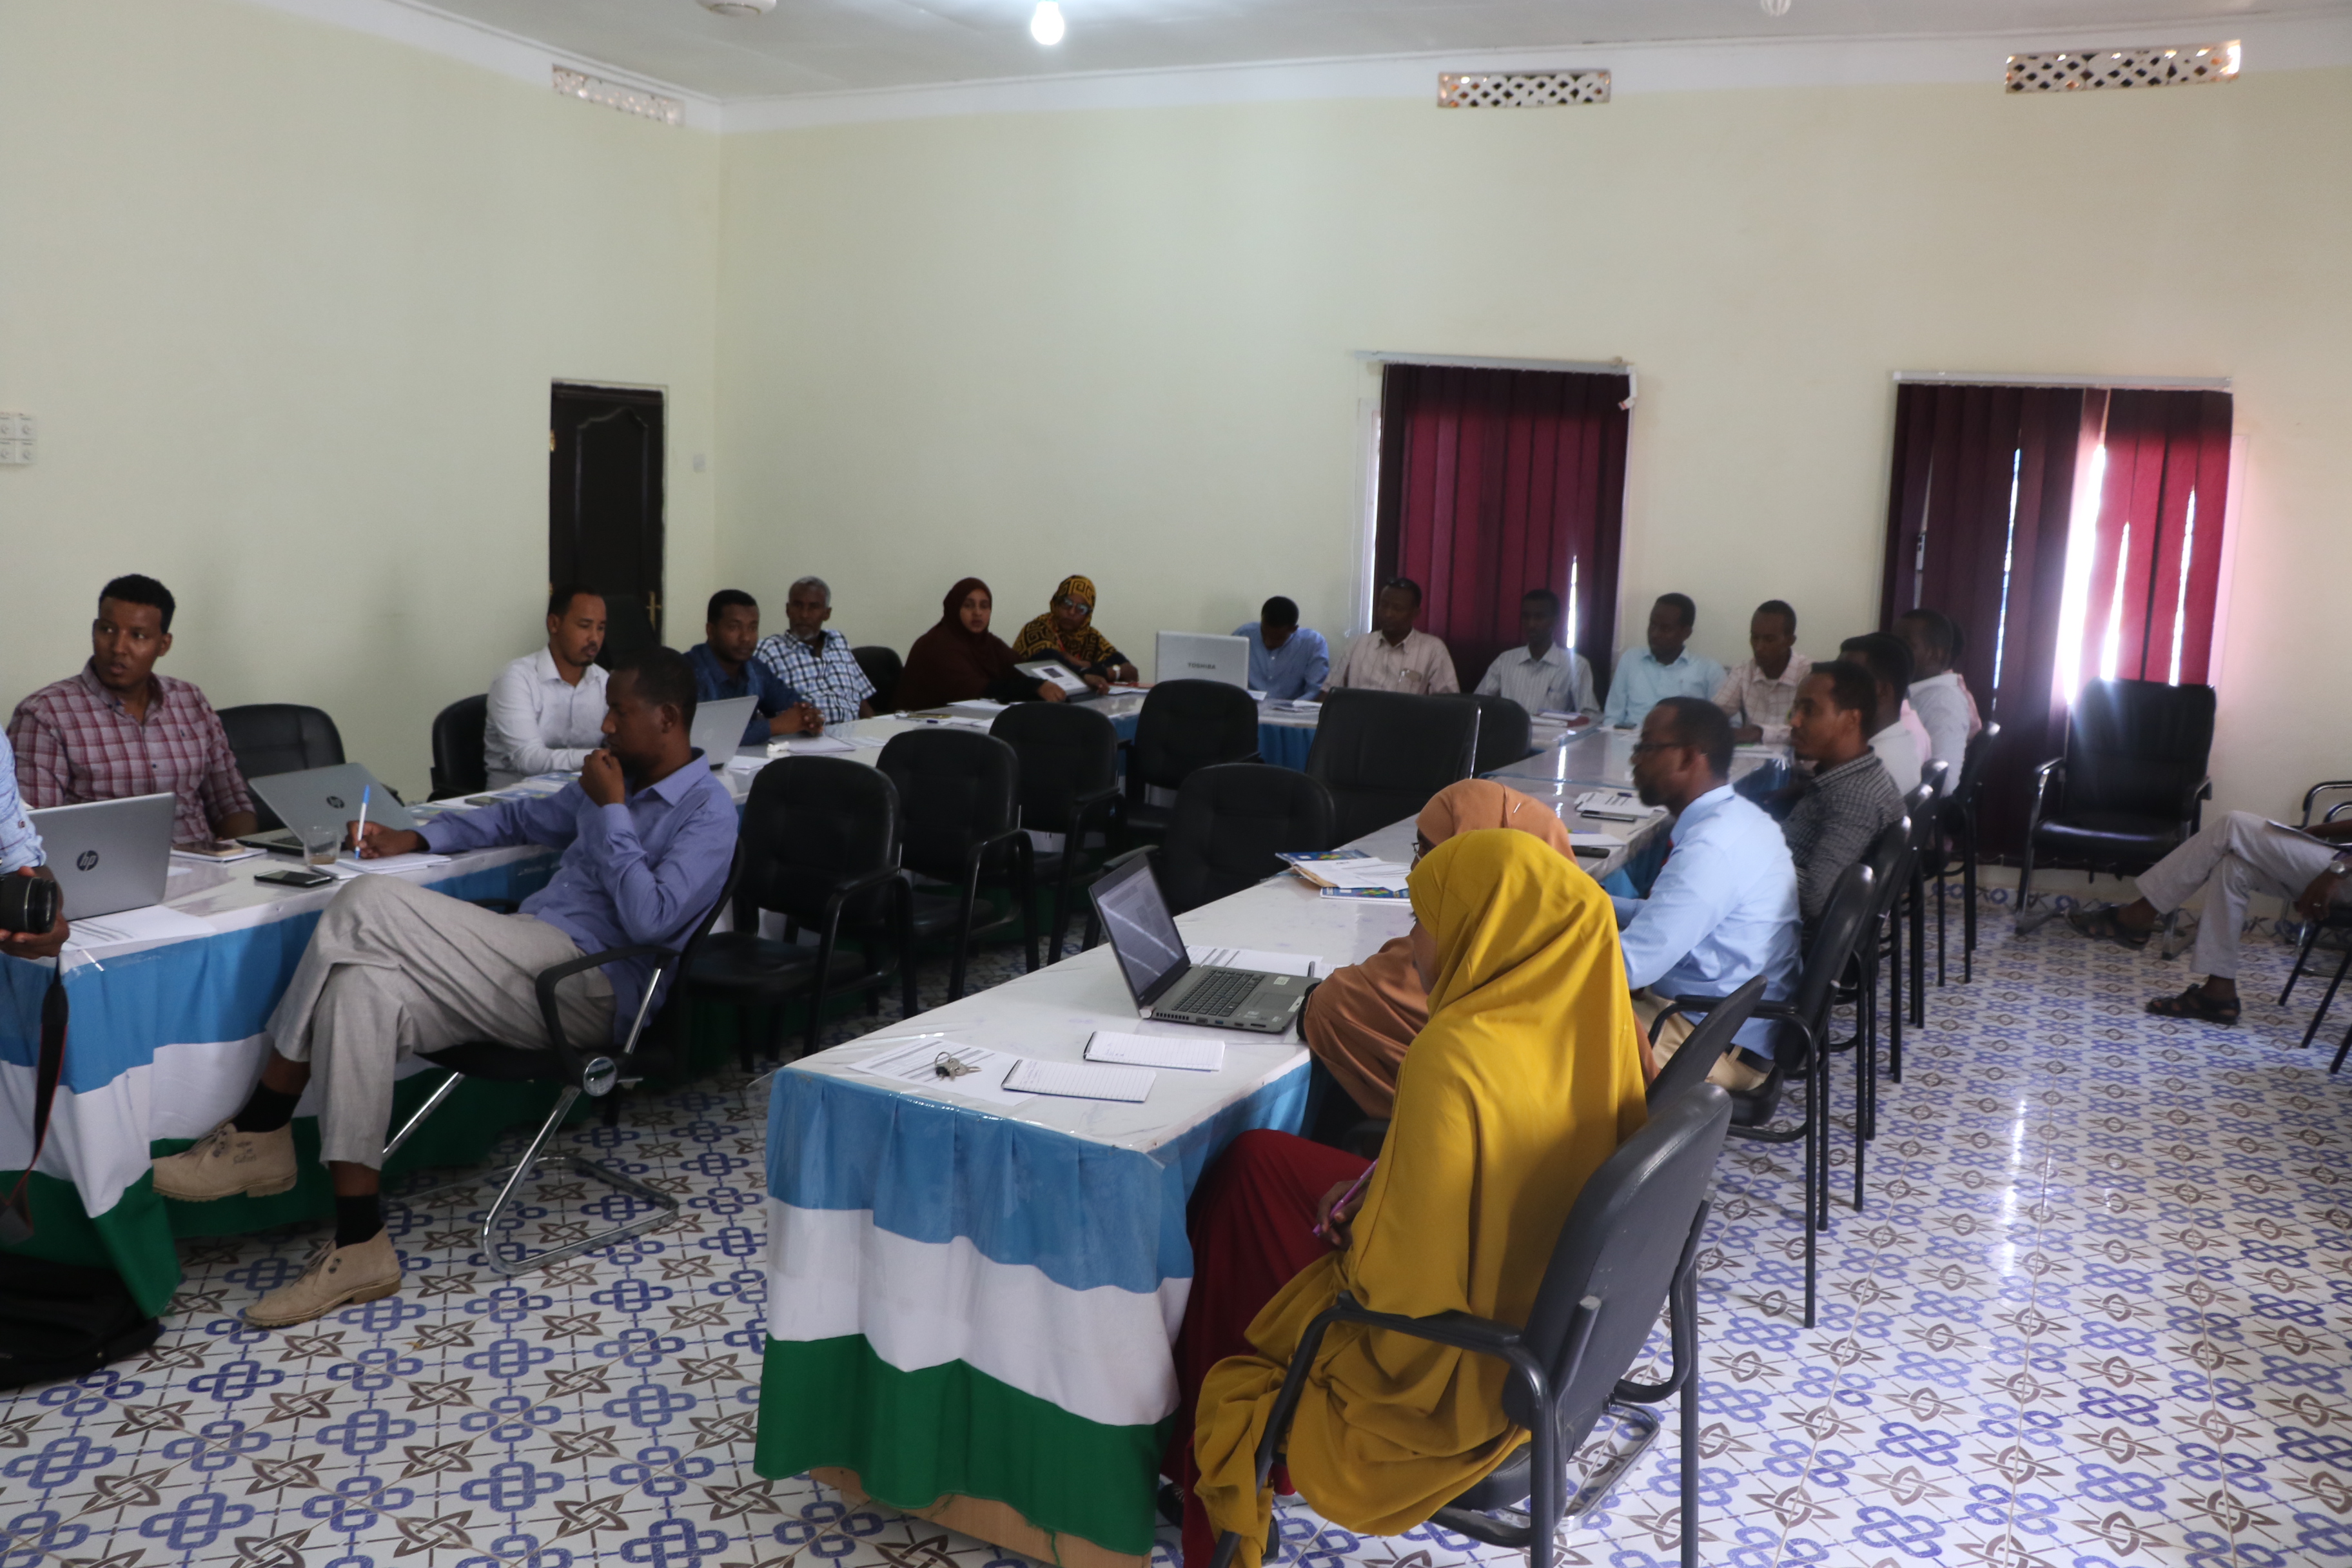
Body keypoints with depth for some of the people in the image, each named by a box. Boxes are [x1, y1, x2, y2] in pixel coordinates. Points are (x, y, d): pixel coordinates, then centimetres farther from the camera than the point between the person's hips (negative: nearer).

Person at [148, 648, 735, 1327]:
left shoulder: (707, 813, -5)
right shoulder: (615, 784, 23)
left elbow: (651, 920, -19)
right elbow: (521, 819, 38)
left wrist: (610, 811, -11)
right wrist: (418, 838, 25)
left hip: (589, 986, -9)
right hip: (530, 965, 9)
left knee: (366, 904, -19)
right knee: (361, 988, -19)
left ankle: (260, 1132, -7)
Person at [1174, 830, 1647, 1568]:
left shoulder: (1455, 1059, -32)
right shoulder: (1587, 1010, -7)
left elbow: (1409, 1275, -27)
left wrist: (1352, 1222, -7)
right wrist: (1378, 1195, 4)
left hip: (1454, 1358, -8)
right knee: (1258, 1159, 15)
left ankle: (1214, 1465, 35)